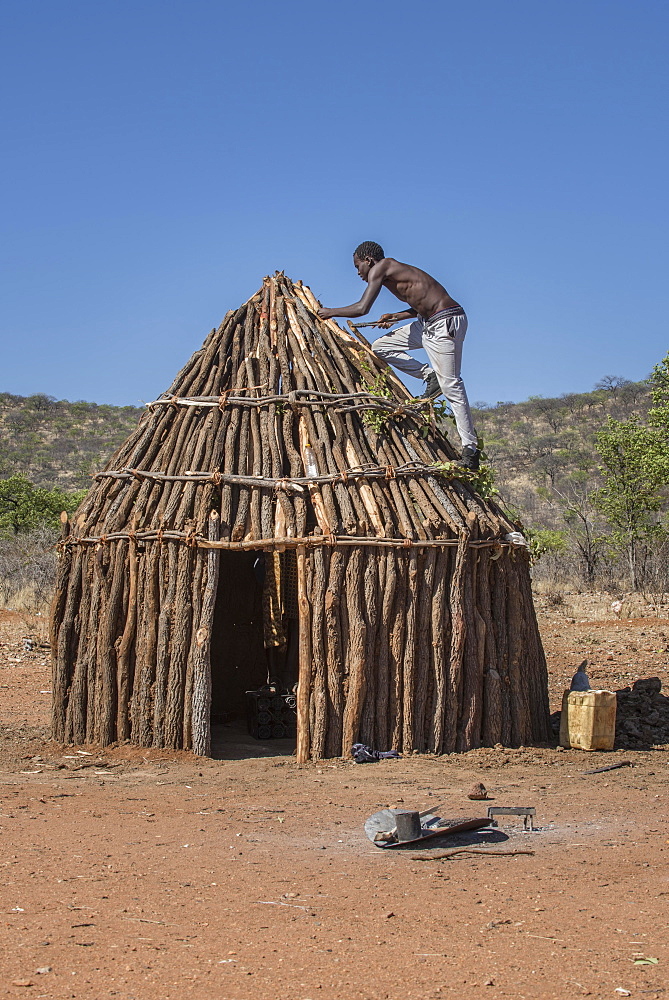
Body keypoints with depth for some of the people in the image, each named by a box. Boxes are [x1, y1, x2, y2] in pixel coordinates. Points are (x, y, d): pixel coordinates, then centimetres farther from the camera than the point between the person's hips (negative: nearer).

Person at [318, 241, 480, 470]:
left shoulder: (380, 268, -8)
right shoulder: (393, 271, 18)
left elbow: (362, 308, -15)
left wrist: (330, 312, 0)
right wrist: (396, 317, 16)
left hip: (446, 322, -10)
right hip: (428, 323, 10)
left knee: (450, 385, -11)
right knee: (381, 347, 14)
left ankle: (471, 448, -9)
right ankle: (430, 376, 12)